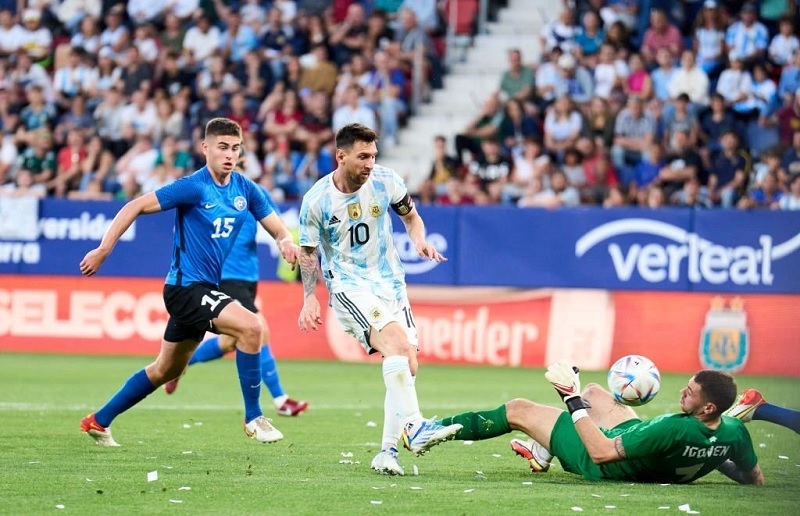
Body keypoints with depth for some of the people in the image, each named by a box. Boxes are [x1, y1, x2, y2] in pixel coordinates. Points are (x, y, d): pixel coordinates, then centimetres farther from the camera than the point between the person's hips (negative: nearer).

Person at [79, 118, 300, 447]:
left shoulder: (245, 189, 4)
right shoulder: (194, 187, -16)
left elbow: (275, 225, 6)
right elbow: (135, 207, -14)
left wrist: (286, 242, -18)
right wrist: (103, 250, -17)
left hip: (204, 290, 8)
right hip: (186, 286, -8)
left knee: (166, 370, 18)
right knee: (251, 326, -26)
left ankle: (99, 421, 31)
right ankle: (253, 418, -16)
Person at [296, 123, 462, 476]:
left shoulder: (386, 182, -4)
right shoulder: (317, 200, -11)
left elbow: (410, 216, 14)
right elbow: (308, 251, 3)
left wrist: (419, 240, -8)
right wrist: (309, 298, -6)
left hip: (390, 281, 5)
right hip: (348, 285, -5)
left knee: (406, 363, -3)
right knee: (396, 342, -28)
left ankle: (388, 450, 5)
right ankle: (413, 428, -37)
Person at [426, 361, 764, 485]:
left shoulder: (677, 430, -44)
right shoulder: (735, 433, -26)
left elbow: (600, 453, -38)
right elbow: (755, 480, -9)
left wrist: (572, 399, -32)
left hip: (606, 465, -7)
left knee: (517, 410, 5)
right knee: (593, 392, 30)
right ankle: (542, 453, 49)